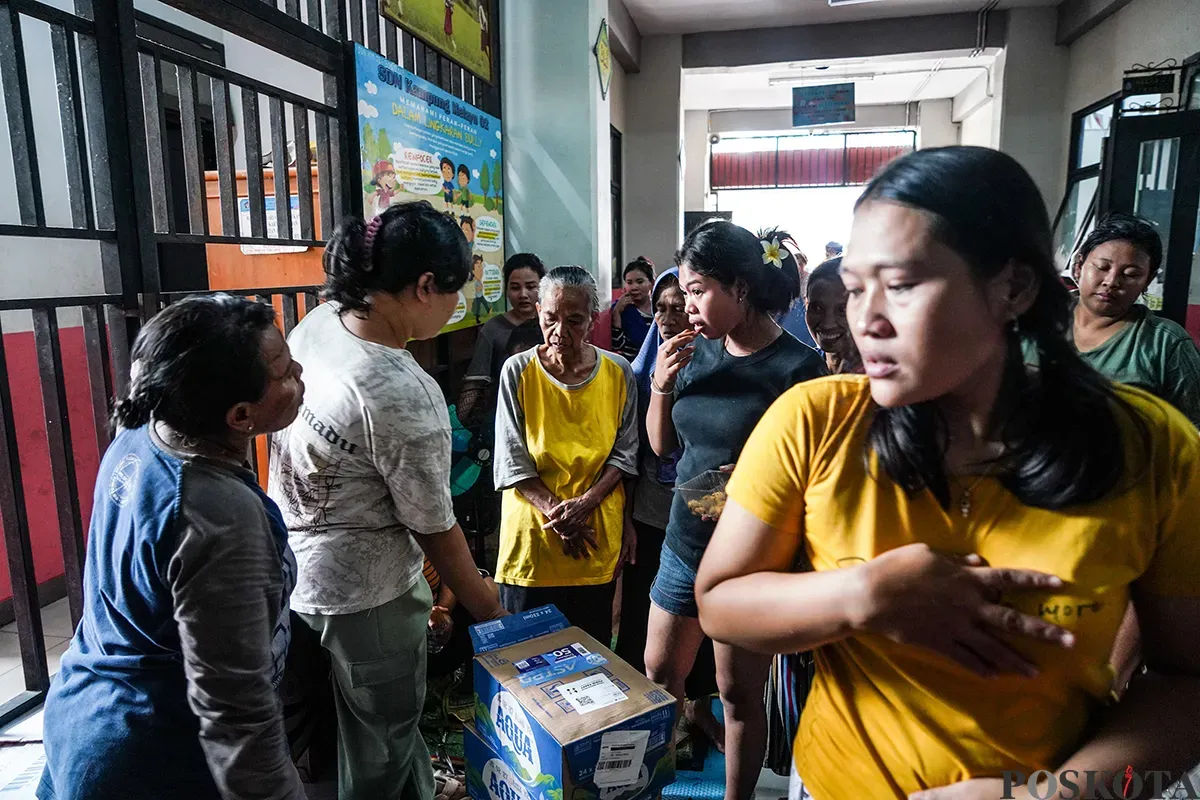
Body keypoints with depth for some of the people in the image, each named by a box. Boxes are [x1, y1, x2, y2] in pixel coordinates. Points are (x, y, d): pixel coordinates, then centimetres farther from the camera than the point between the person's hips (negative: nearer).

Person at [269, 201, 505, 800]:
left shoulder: (316, 324, -6)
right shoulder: (404, 395, -30)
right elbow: (435, 530, -20)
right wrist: (484, 607, -4)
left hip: (295, 567, 8)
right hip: (363, 593, -8)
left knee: (391, 720, 28)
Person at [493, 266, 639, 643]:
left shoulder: (618, 373, -2)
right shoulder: (518, 371, -6)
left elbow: (624, 452, 2)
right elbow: (512, 459, -6)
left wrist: (585, 502, -12)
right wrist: (555, 512, -14)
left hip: (599, 537, 1)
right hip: (533, 533, -1)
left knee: (593, 644, 14)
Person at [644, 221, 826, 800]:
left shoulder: (797, 367, -17)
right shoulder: (698, 351, 0)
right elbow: (661, 444, 8)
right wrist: (661, 384, -9)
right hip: (684, 541, 6)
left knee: (738, 694, 14)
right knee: (658, 674, 20)